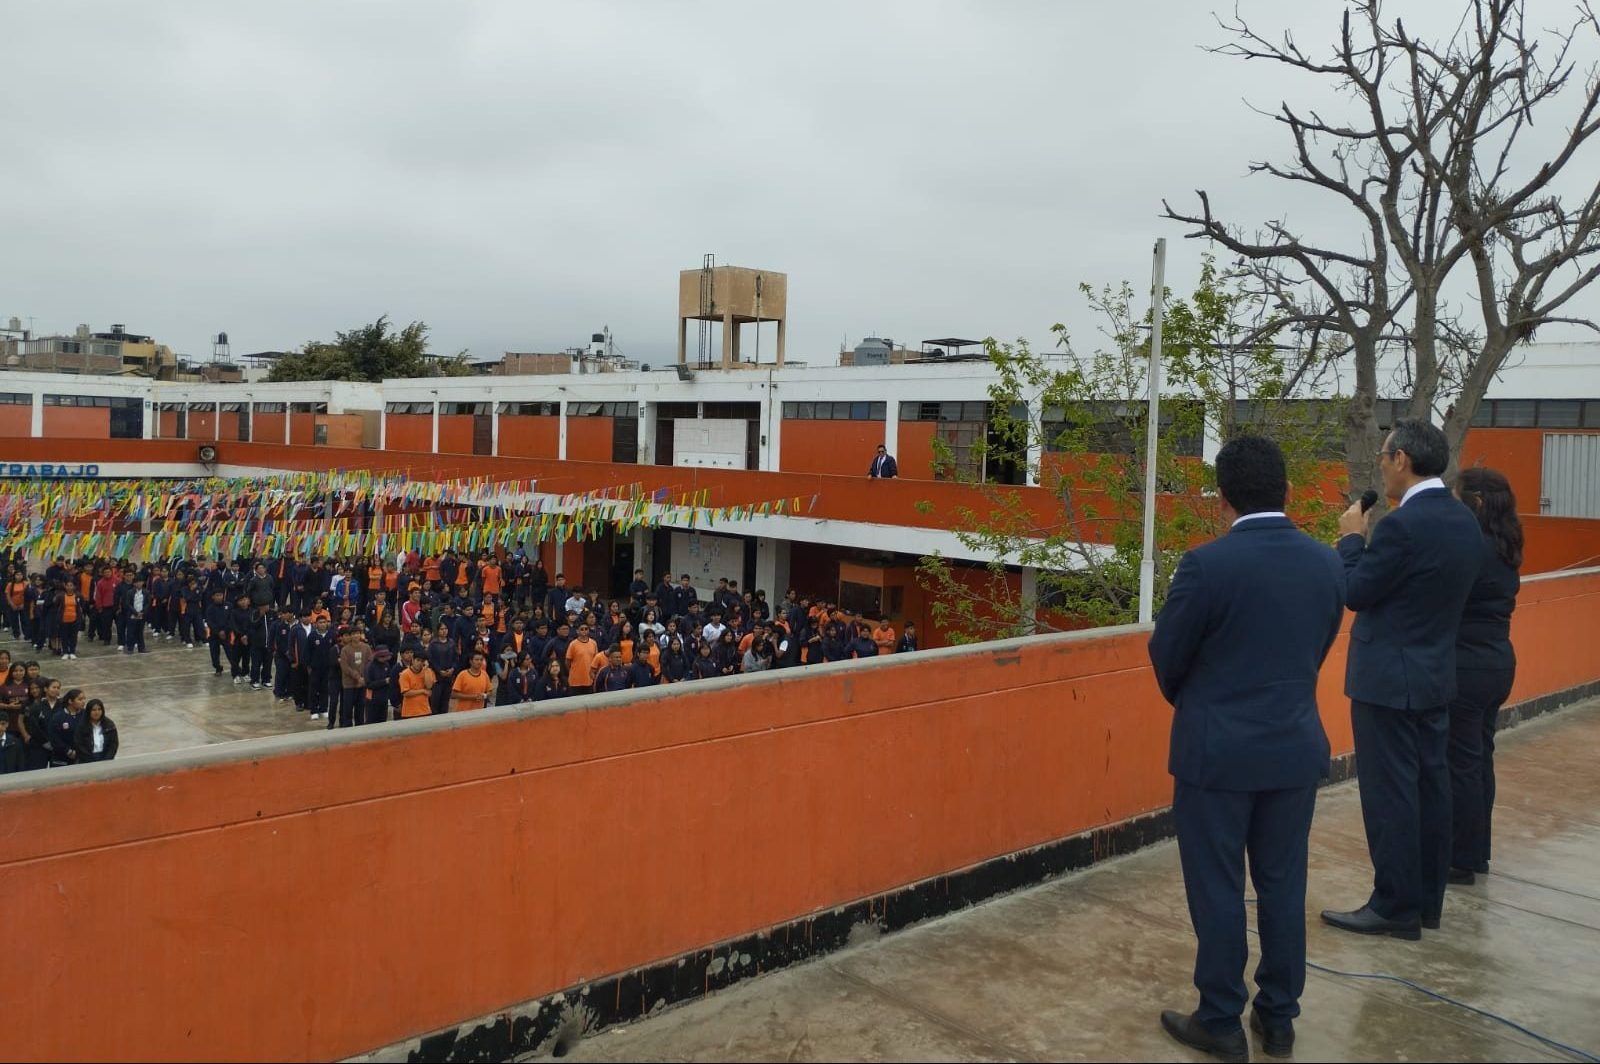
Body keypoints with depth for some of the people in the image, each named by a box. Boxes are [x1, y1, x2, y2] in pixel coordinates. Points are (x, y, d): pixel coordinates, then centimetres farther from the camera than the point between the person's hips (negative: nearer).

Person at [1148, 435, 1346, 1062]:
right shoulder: (1328, 564, 0)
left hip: (1218, 750, -5)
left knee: (1217, 889, 6)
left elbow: (1166, 656, -7)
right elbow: (1316, 652, 10)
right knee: (1283, 885, 15)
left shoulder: (1207, 564, -18)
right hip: (1296, 747, 5)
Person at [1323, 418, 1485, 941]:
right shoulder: (1465, 521, 7)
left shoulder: (1403, 525, -21)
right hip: (1437, 675, 9)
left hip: (1389, 680, -9)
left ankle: (1396, 907, 7)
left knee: (1390, 794, -1)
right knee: (1429, 786, 14)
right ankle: (1427, 899, 25)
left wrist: (1351, 537, -1)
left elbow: (1354, 592, -14)